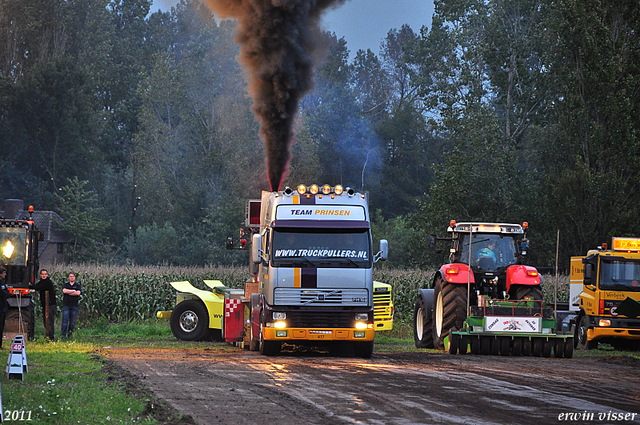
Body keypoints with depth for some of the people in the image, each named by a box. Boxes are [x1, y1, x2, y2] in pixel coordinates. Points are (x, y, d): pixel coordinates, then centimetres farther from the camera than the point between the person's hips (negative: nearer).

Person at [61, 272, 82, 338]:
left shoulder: (77, 285, 8)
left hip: (74, 305, 1)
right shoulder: (65, 284, 8)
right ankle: (63, 334, -6)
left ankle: (70, 334, 11)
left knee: (72, 321, 3)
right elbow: (64, 290, -12)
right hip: (66, 305, -1)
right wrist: (73, 291, -8)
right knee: (65, 320, -7)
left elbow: (78, 293, -9)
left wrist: (69, 292, -8)